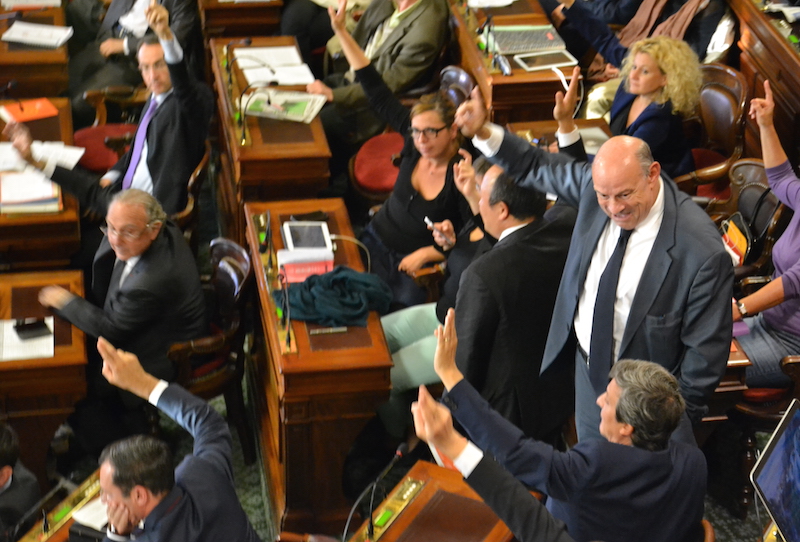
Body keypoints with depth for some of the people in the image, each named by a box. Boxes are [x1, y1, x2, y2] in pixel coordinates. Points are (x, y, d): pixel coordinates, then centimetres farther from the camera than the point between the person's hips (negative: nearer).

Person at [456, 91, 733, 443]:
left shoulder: (702, 252, -31)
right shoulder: (595, 182, -15)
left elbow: (706, 351, -20)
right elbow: (538, 168, 6)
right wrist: (483, 133, -7)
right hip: (588, 370, 6)